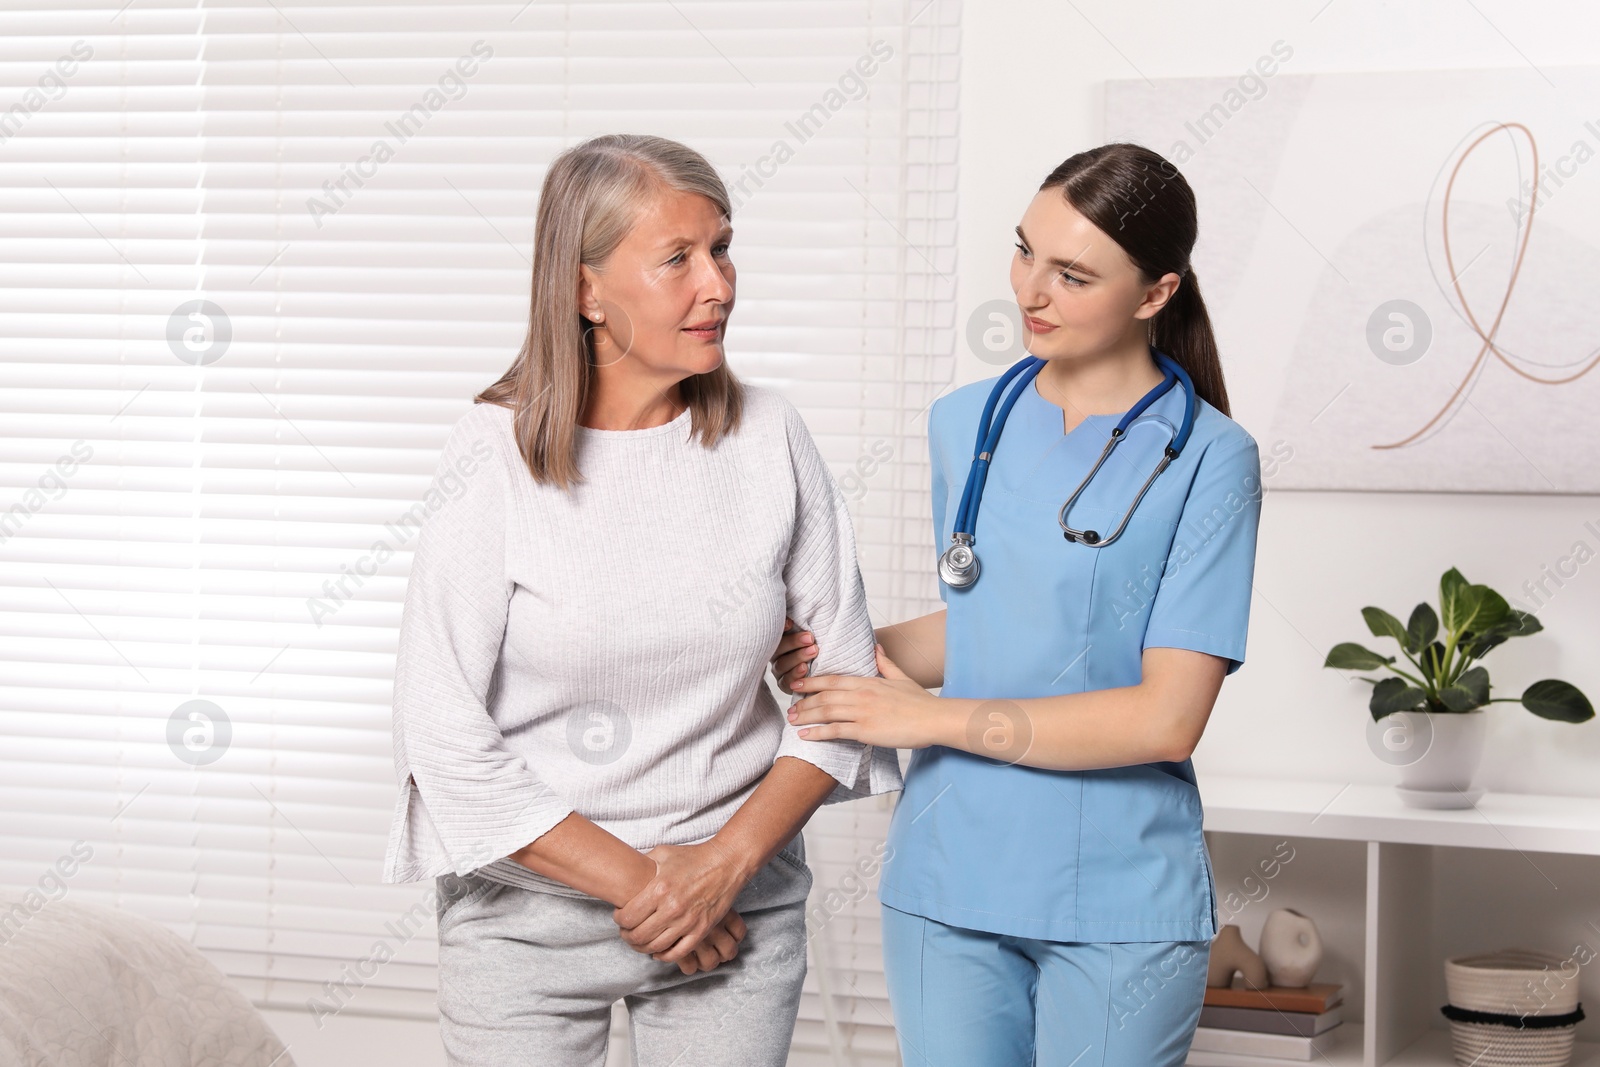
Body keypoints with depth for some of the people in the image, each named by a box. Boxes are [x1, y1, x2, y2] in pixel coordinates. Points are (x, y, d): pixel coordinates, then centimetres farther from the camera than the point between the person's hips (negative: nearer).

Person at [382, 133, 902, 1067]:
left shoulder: (769, 439, -3)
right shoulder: (498, 455, -10)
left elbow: (847, 680, 1)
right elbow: (441, 733, -12)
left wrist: (727, 859, -10)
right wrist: (632, 881, -12)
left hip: (738, 911, 2)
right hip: (529, 909, -2)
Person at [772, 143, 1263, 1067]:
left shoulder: (1209, 460, -10)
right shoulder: (966, 424, 7)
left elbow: (1166, 717, -15)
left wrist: (929, 716, -14)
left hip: (1117, 899, -4)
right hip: (950, 877, 4)